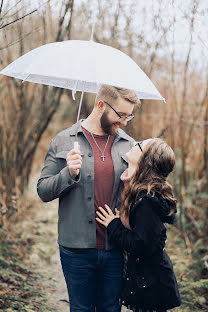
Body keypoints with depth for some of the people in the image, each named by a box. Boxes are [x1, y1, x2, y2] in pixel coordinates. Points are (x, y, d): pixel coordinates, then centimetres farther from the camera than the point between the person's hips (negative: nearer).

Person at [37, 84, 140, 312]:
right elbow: (43, 191, -2)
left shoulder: (128, 145, 7)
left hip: (115, 250, 2)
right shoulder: (63, 141, 0)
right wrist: (68, 174, -20)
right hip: (77, 249, -2)